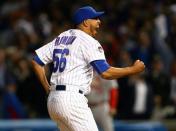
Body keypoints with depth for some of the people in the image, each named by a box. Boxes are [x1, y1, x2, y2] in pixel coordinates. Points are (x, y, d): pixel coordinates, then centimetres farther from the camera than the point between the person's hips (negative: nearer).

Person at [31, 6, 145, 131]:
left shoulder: (61, 38, 18)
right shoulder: (88, 41, -7)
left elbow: (36, 61, 18)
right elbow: (106, 73, -16)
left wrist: (48, 88, 21)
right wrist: (133, 69, -7)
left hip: (53, 100, 9)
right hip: (72, 98, -9)